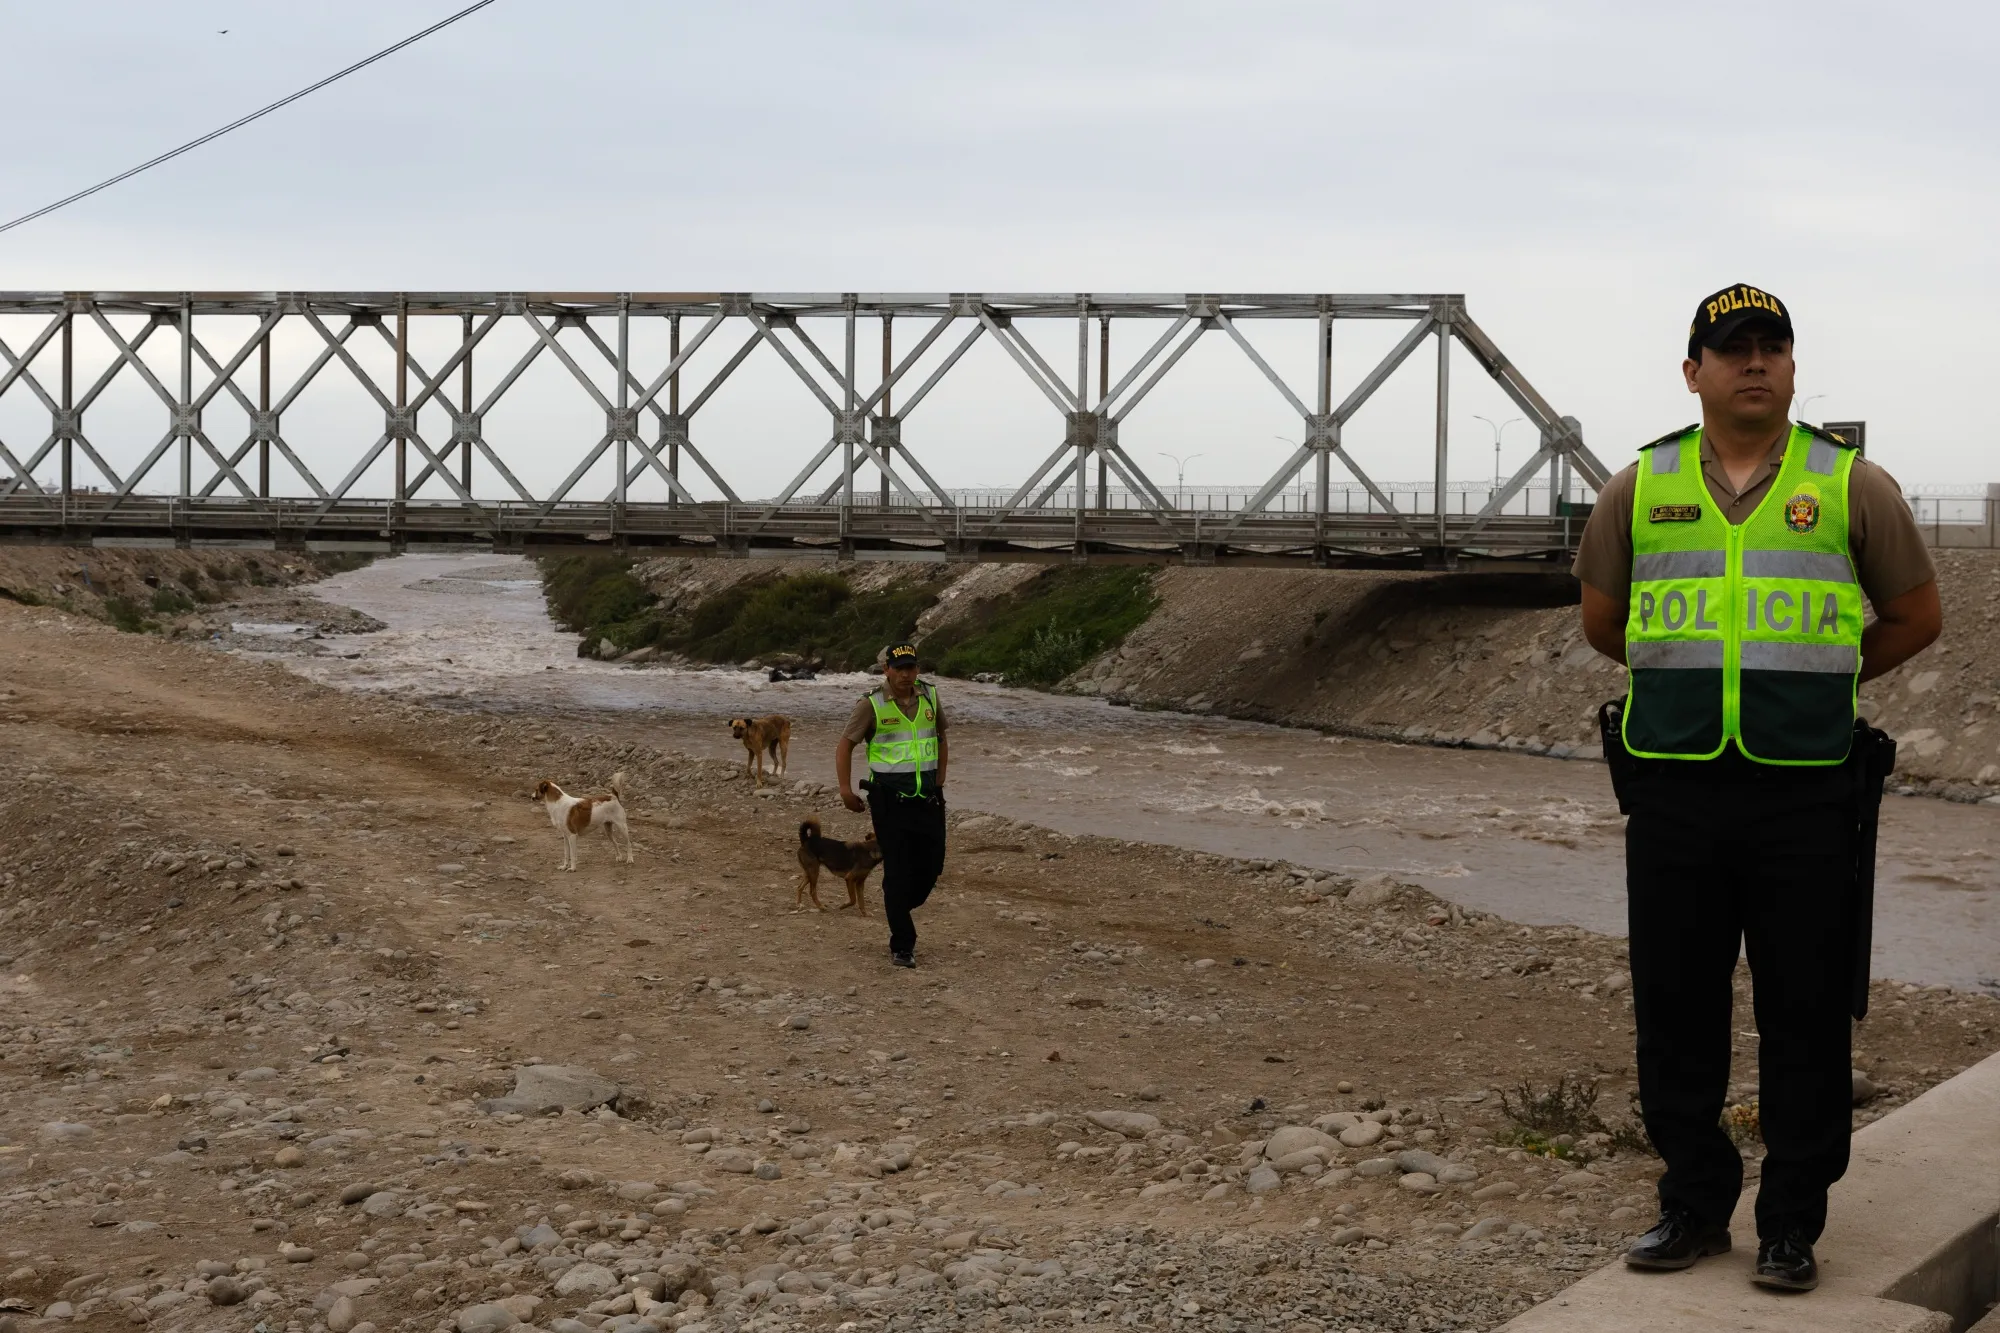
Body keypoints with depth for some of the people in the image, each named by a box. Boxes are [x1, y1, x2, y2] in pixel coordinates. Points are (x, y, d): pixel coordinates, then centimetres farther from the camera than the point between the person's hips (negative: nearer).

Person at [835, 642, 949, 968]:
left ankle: (899, 911, 34)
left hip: (927, 796, 4)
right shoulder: (872, 705, -7)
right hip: (889, 799, -4)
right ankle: (902, 946, 3)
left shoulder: (930, 696, 6)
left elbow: (941, 739, 20)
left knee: (931, 866, 6)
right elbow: (845, 745, -2)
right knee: (898, 871, -4)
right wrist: (845, 789, -11)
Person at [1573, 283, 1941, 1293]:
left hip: (1804, 796, -2)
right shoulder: (1639, 488, 7)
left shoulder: (1853, 486, 3)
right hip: (1673, 791, 2)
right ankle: (1695, 1203, 21)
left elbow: (1915, 618, 12)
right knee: (1675, 1010, 8)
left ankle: (1792, 1225, 13)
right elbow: (1601, 621, 19)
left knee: (1804, 1016, 2)